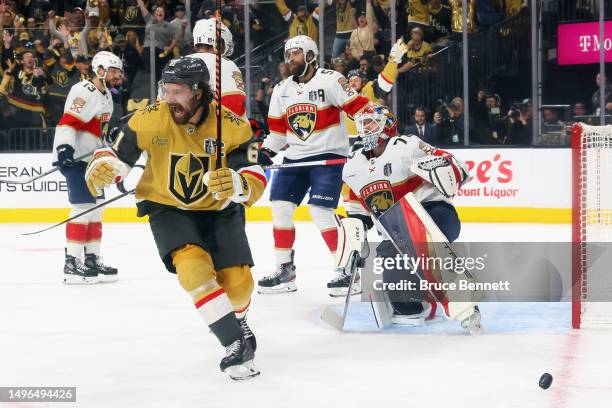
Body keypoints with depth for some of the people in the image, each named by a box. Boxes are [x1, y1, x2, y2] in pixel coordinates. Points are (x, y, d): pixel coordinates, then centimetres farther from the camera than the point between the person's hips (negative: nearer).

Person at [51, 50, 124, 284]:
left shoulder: (106, 96, 18)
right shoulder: (84, 92, -14)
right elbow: (67, 122, -24)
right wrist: (64, 148, -35)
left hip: (91, 159, 11)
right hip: (74, 158, -11)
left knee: (96, 209, 12)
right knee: (83, 207, -14)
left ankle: (92, 259, 19)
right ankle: (71, 264, -13)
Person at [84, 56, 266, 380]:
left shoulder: (232, 127, -19)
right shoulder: (150, 120, -17)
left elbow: (255, 181, -22)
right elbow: (117, 153, -5)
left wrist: (237, 184, -45)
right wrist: (101, 167, -28)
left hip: (219, 210, 1)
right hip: (167, 208, -1)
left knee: (238, 282, -8)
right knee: (194, 266, -28)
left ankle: (233, 319, 30)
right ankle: (236, 343, -23)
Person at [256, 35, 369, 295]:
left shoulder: (330, 80, -11)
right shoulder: (282, 90, 11)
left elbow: (359, 107, -14)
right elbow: (277, 127, 19)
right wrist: (266, 151, 6)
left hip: (328, 156, -7)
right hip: (295, 157, 7)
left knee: (320, 211, -18)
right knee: (280, 208, 1)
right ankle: (285, 271, 12)